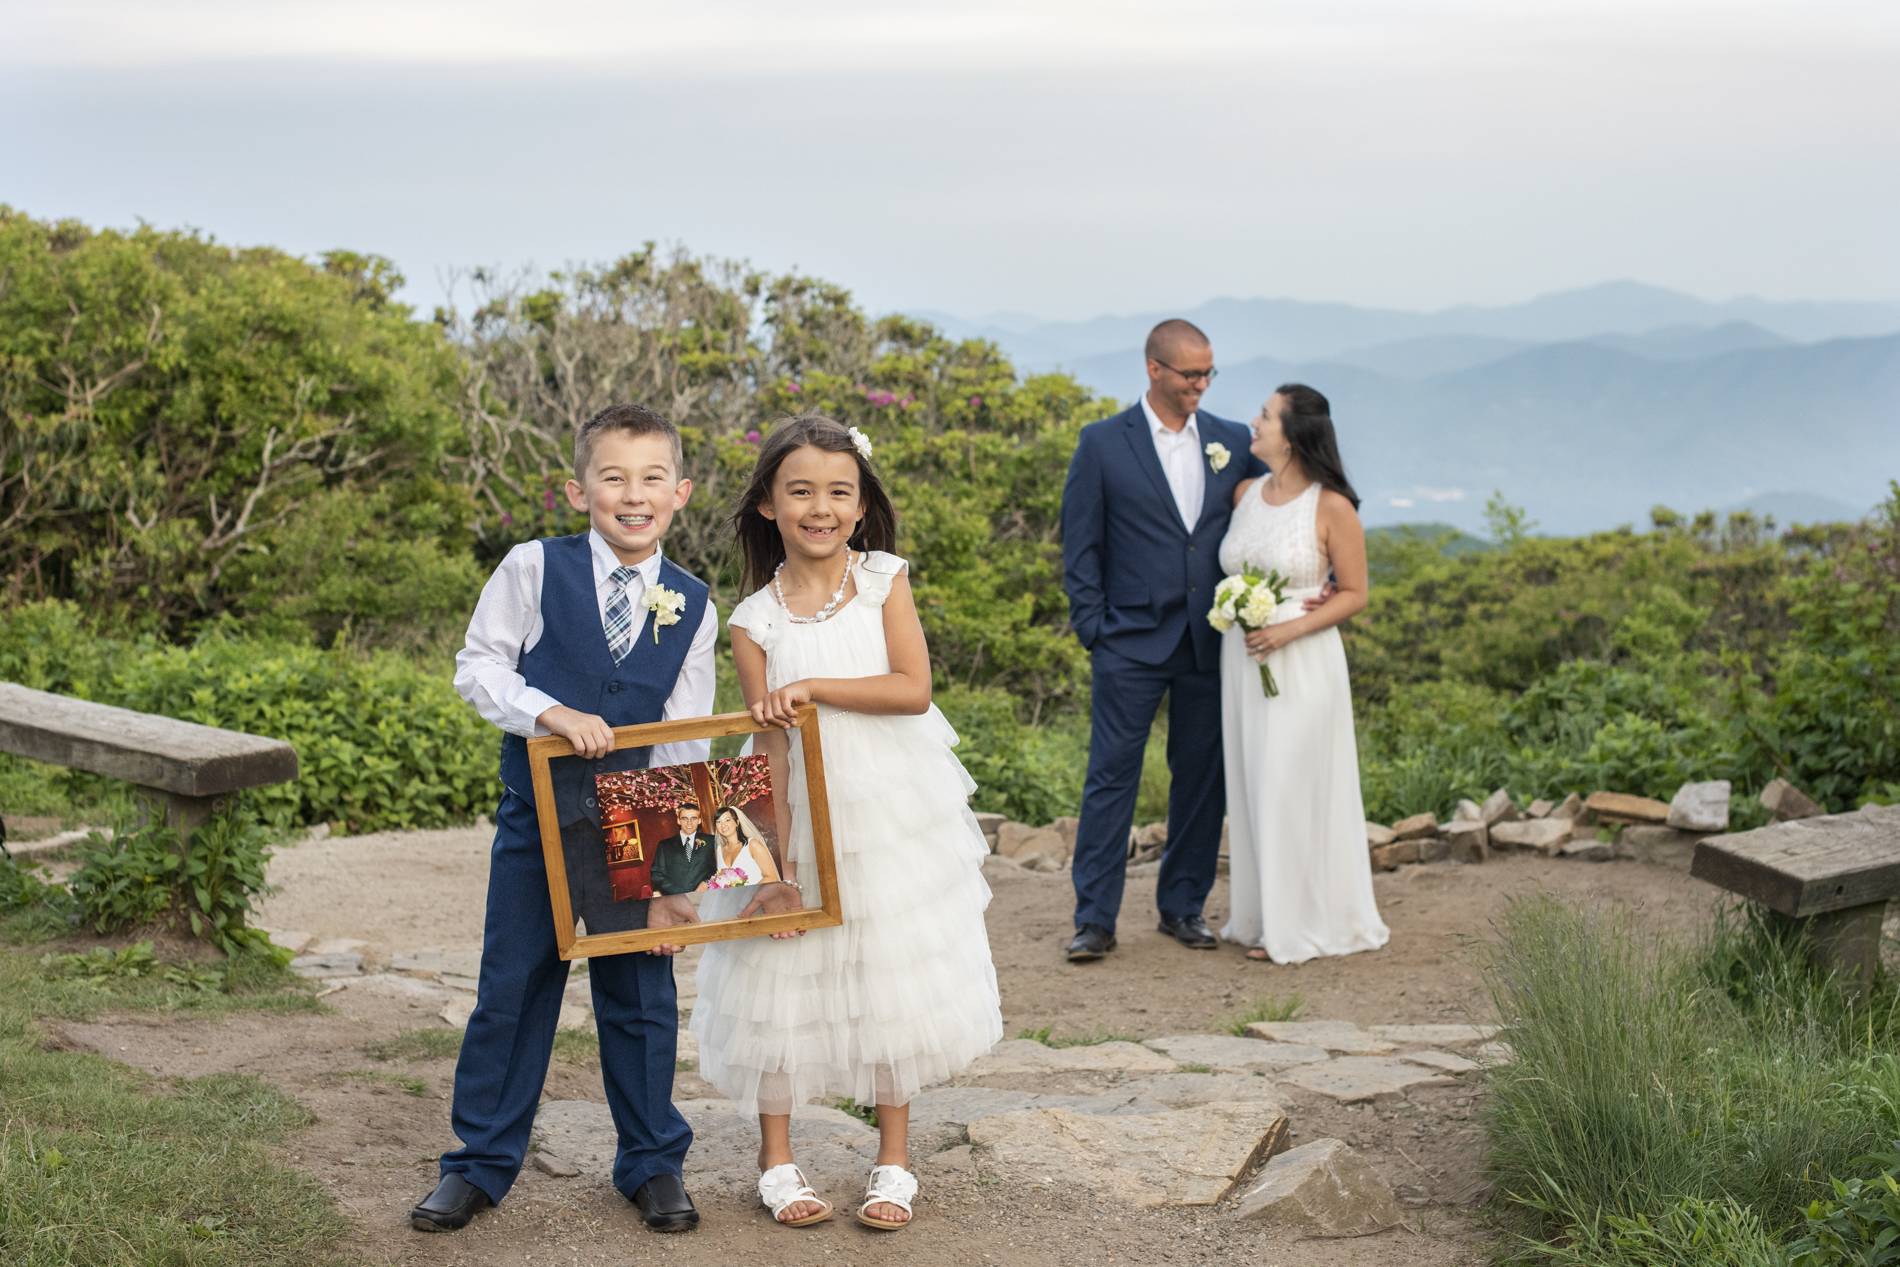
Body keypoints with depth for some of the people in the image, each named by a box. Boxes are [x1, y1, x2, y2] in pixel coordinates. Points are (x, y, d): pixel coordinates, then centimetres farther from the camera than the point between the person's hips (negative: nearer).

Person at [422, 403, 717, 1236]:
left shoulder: (692, 606, 0)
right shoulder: (534, 569, -6)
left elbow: (686, 743, 1)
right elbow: (478, 667, -4)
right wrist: (552, 712, -22)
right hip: (538, 817, -1)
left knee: (642, 995, 9)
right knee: (512, 989, 7)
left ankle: (652, 1162, 25)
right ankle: (481, 1162, 21)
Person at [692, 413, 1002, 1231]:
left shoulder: (883, 581, -4)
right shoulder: (755, 620, -6)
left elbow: (914, 689, -14)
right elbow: (770, 747, -8)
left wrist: (812, 687, -18)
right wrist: (779, 863, -12)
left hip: (895, 815, 1)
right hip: (804, 819, -1)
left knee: (893, 980, 8)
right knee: (785, 982, 5)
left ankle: (893, 1161, 21)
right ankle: (776, 1157, 22)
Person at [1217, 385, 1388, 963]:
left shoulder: (1331, 507, -10)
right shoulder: (1245, 494, 7)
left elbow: (1354, 592, -6)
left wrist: (1289, 628, -17)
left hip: (1302, 662, -6)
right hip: (1242, 659, 6)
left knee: (1296, 788, -3)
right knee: (1252, 787, 9)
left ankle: (1306, 922, 8)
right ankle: (1265, 917, 19)